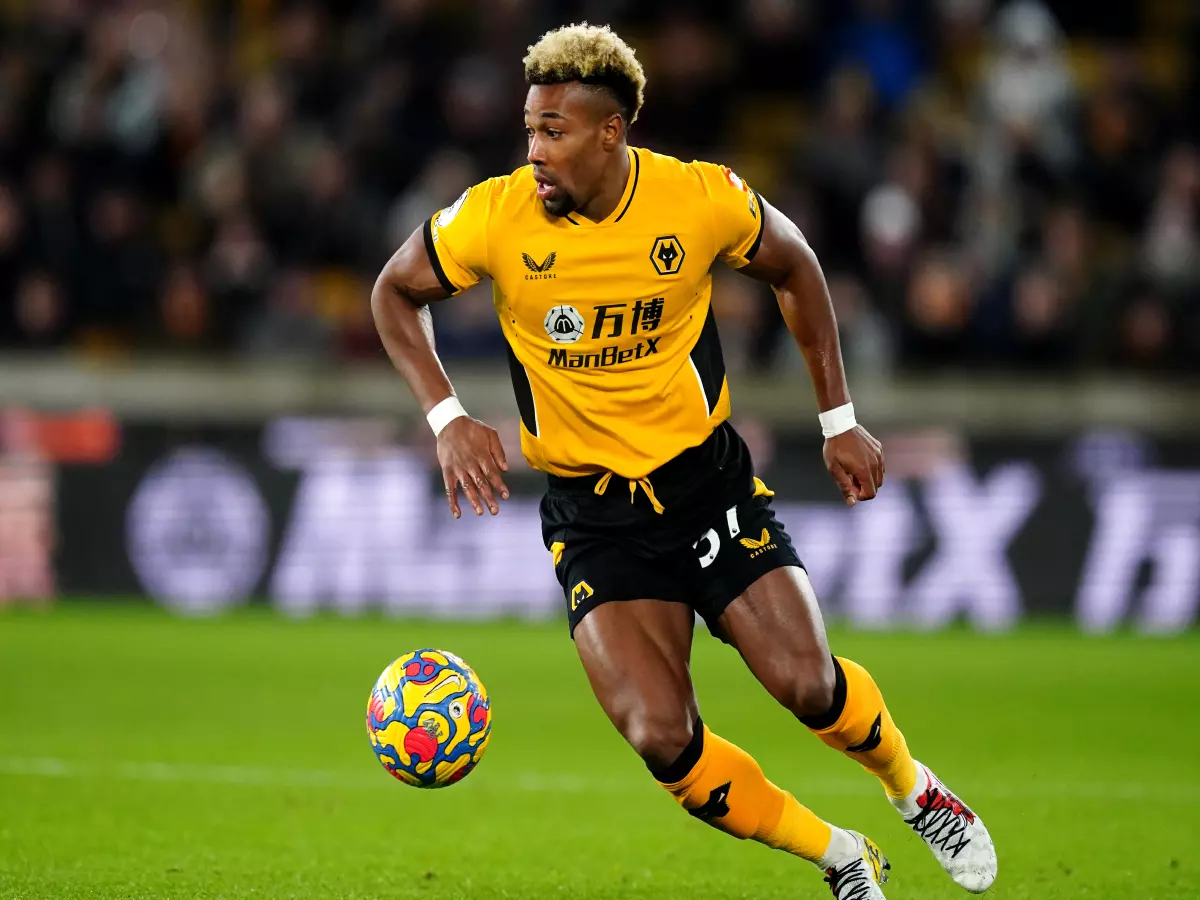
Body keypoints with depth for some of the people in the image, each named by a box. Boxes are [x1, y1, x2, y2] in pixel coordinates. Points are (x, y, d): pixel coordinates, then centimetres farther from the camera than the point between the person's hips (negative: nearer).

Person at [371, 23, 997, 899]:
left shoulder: (703, 200, -13)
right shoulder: (492, 219, -14)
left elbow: (795, 269, 8)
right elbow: (396, 292, 3)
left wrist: (840, 420, 8)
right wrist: (447, 415, -11)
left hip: (707, 475, 0)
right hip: (590, 515, 0)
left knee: (809, 685, -15)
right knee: (662, 737, -18)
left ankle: (918, 793, 21)